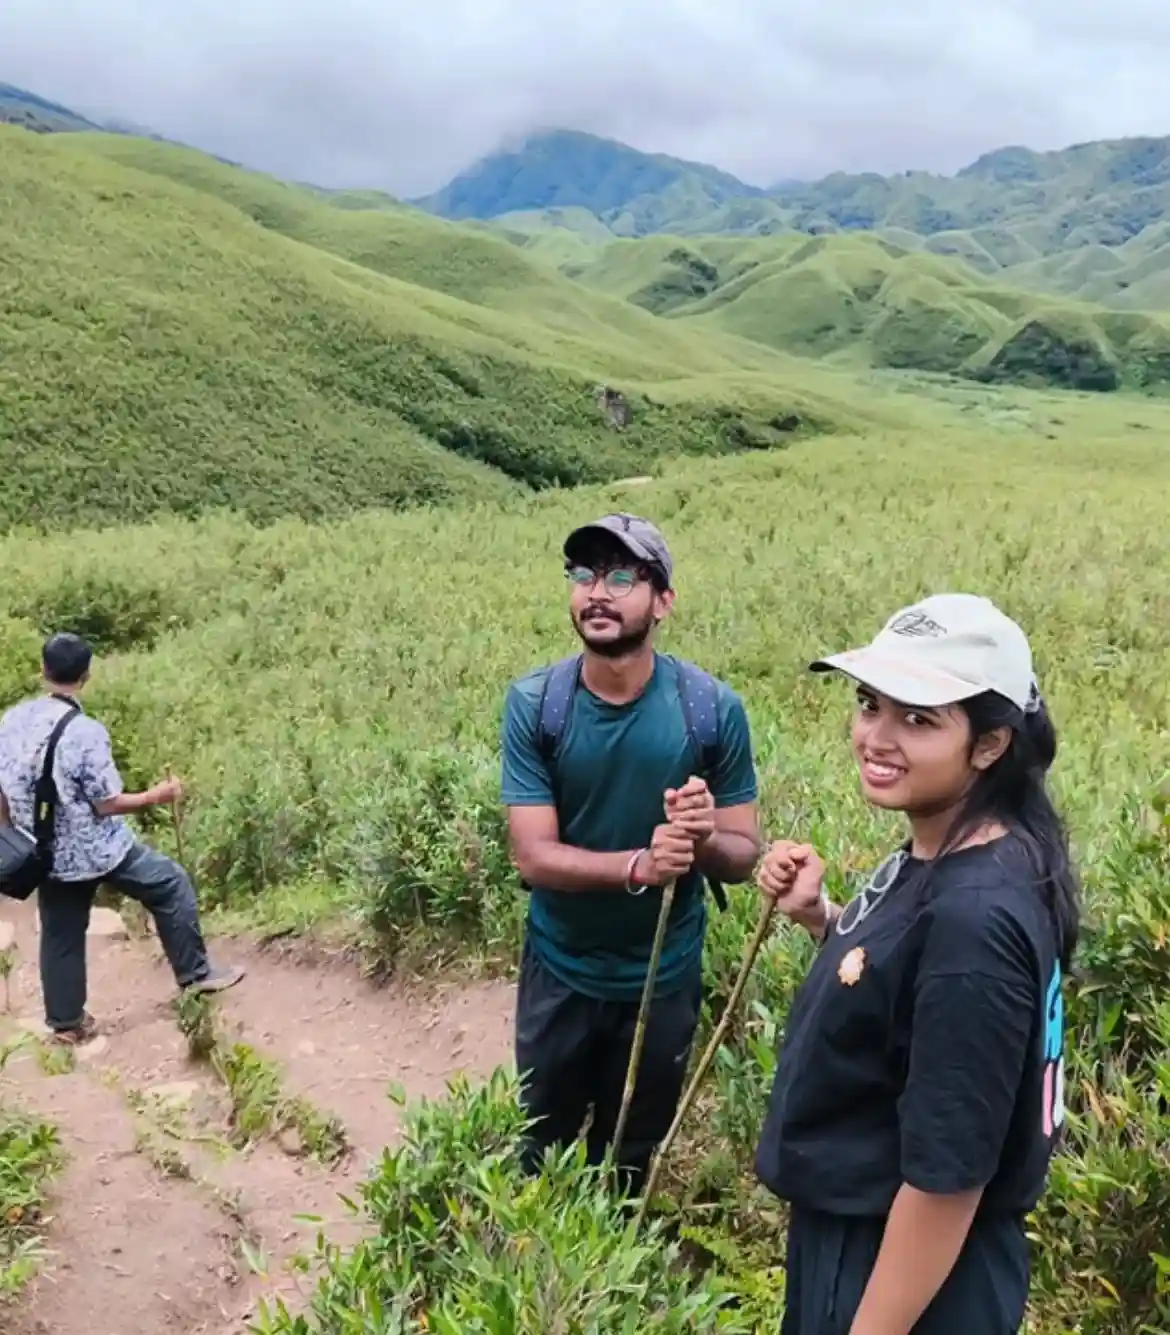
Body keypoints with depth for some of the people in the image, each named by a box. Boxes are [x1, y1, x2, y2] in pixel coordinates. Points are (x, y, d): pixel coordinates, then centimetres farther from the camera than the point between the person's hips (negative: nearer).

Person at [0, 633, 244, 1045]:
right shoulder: (85, 732, -23)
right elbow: (106, 805, -19)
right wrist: (155, 796, -4)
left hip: (48, 854, 6)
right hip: (96, 849, -6)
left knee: (60, 936, 19)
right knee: (171, 886, 13)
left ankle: (65, 1023, 31)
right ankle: (195, 974, 19)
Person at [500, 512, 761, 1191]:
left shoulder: (714, 708, -17)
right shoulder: (532, 703, -17)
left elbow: (745, 856, -11)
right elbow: (534, 855, -21)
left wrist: (705, 837, -34)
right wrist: (637, 865, -37)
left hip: (665, 977, 0)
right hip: (560, 972, 0)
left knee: (630, 1159, 22)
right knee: (543, 1150, 22)